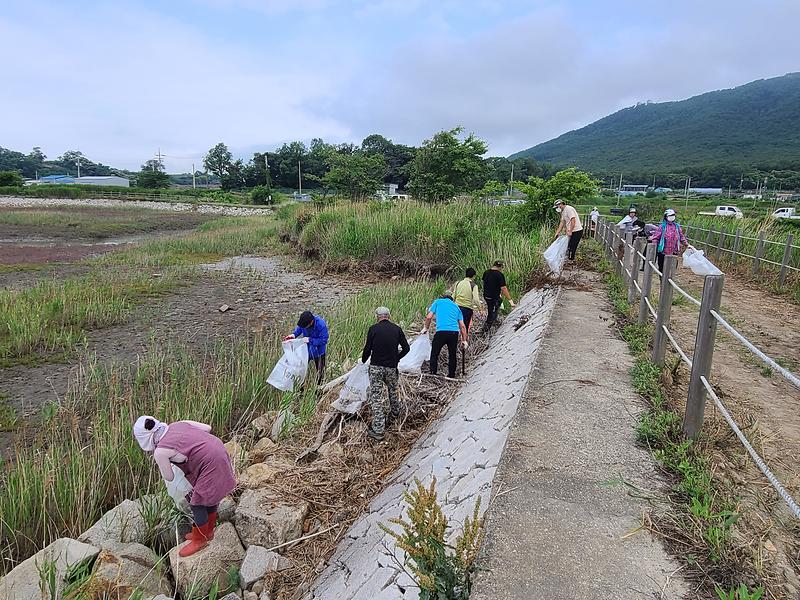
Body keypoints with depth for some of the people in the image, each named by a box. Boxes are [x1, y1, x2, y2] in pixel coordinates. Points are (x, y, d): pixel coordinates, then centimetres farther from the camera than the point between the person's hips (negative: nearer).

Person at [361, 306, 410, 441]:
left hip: (376, 366, -3)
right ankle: (395, 413, 48)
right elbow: (406, 348, 2)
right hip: (391, 367, 3)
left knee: (375, 396, 0)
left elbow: (368, 348, -3)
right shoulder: (397, 329, 1)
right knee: (393, 391, 27)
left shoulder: (373, 329, -6)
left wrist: (363, 360, 16)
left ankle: (378, 430, -2)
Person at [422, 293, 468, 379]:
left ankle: (433, 374, 4)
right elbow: (462, 326, 17)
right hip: (454, 332, 3)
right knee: (452, 355, 17)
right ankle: (451, 376, 21)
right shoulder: (456, 306, 24)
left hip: (441, 331, -3)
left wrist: (425, 328, 22)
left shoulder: (438, 302, 18)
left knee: (434, 354, 10)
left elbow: (429, 317, 7)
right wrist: (464, 340, 19)